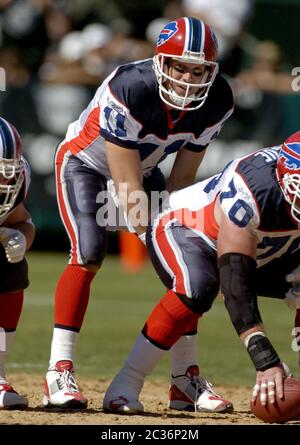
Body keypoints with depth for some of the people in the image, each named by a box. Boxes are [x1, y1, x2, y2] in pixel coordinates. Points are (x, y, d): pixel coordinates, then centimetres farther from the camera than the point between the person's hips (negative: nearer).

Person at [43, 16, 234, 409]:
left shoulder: (216, 102, -20)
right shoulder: (129, 90, -37)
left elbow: (183, 176, -10)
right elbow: (127, 185, -33)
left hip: (144, 169, 6)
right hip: (85, 164, -6)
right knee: (89, 252, -27)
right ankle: (59, 372, -27)